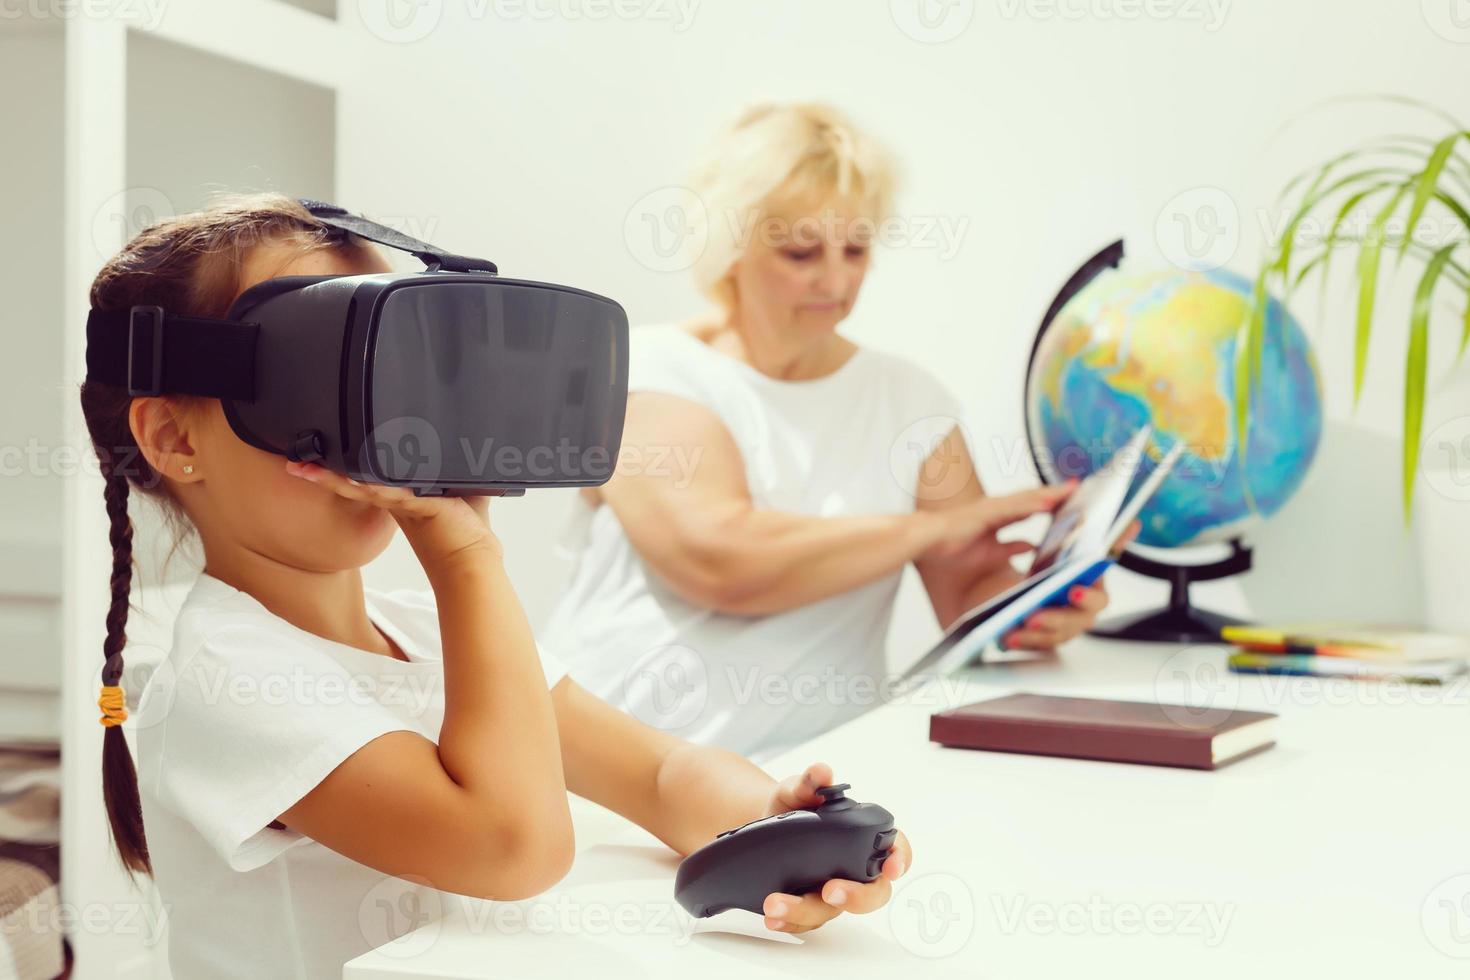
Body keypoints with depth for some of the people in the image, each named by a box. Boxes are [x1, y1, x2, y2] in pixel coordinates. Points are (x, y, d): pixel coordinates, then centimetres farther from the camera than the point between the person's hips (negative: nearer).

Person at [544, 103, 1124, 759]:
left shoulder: (907, 397, 14)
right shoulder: (648, 371, 0)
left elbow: (972, 594, 9)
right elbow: (718, 560, -16)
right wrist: (930, 529, -10)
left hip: (812, 764, 4)